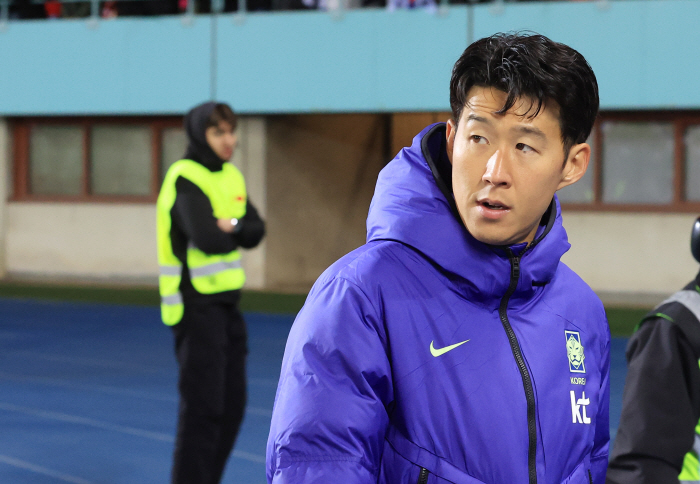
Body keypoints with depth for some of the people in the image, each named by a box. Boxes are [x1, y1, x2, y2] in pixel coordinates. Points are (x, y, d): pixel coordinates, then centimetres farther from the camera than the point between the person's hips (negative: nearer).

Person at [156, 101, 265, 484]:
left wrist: (231, 226, -16)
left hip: (225, 302, 8)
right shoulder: (186, 179, -15)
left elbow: (255, 232, 3)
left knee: (232, 405, 12)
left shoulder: (230, 176, 11)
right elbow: (209, 239, -27)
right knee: (203, 406, -6)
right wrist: (233, 231, -7)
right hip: (196, 305, -8)